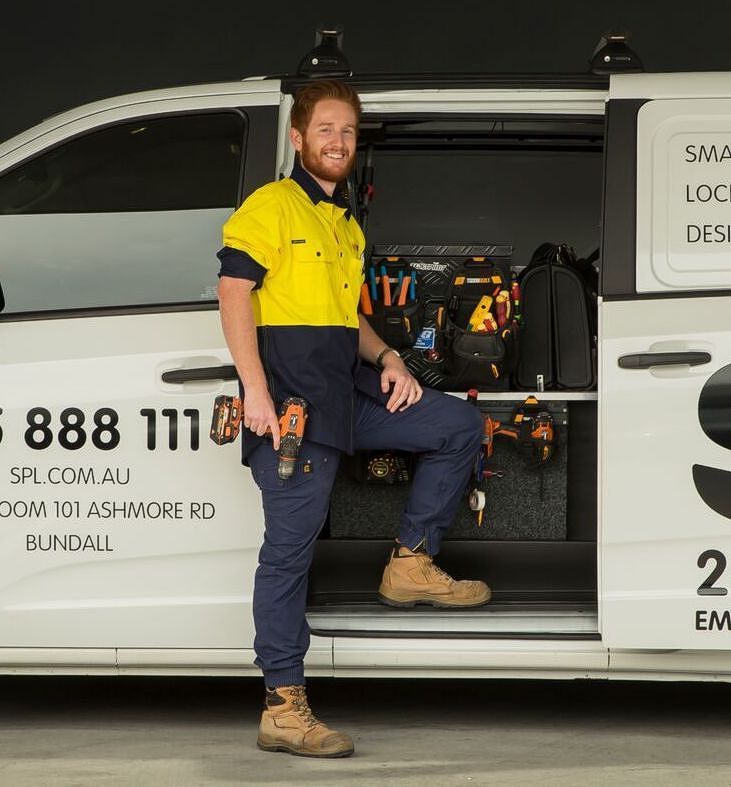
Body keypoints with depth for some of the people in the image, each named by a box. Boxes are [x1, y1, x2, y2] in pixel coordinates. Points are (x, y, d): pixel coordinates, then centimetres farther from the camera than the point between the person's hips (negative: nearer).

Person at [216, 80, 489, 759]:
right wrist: (255, 391, -22)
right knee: (290, 546, -9)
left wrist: (386, 359, 7)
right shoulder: (272, 206, -3)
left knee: (459, 426, 6)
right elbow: (234, 290, -13)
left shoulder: (348, 228, 23)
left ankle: (410, 565, 11)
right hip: (291, 401, -8)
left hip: (347, 393, 8)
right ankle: (282, 708, -6)